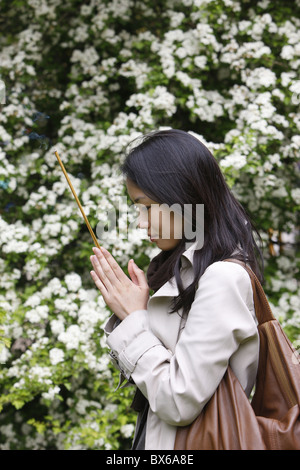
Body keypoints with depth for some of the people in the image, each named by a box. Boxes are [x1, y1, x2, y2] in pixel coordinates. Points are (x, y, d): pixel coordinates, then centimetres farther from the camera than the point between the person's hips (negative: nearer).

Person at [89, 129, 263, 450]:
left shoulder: (223, 278, -22)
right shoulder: (186, 267, 4)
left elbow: (180, 404, -24)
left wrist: (133, 318, -17)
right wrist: (126, 312, -7)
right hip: (157, 435, 8)